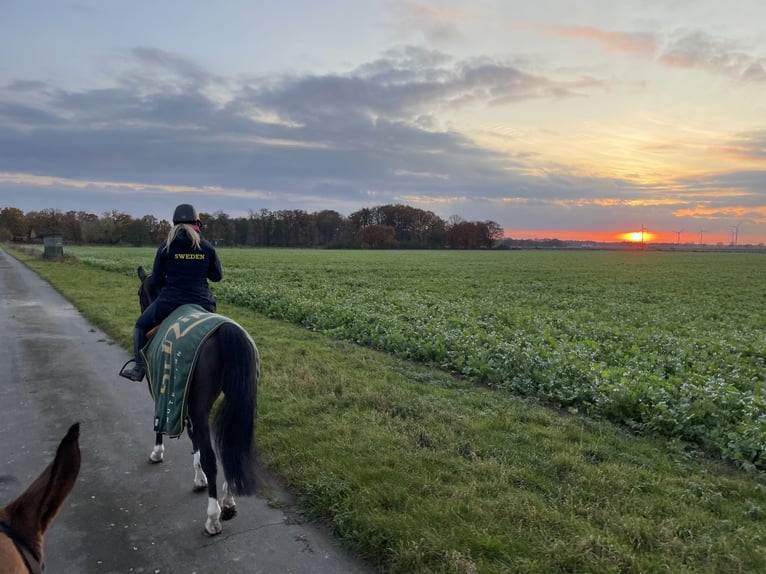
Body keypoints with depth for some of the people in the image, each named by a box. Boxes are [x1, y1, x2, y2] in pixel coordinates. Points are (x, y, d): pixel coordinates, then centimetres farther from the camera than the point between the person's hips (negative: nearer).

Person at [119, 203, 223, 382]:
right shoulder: (208, 247, 2)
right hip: (202, 301, 2)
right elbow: (217, 276, 9)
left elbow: (156, 278, 2)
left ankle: (139, 368, 21)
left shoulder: (166, 246, -2)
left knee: (141, 326, 22)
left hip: (171, 299, -2)